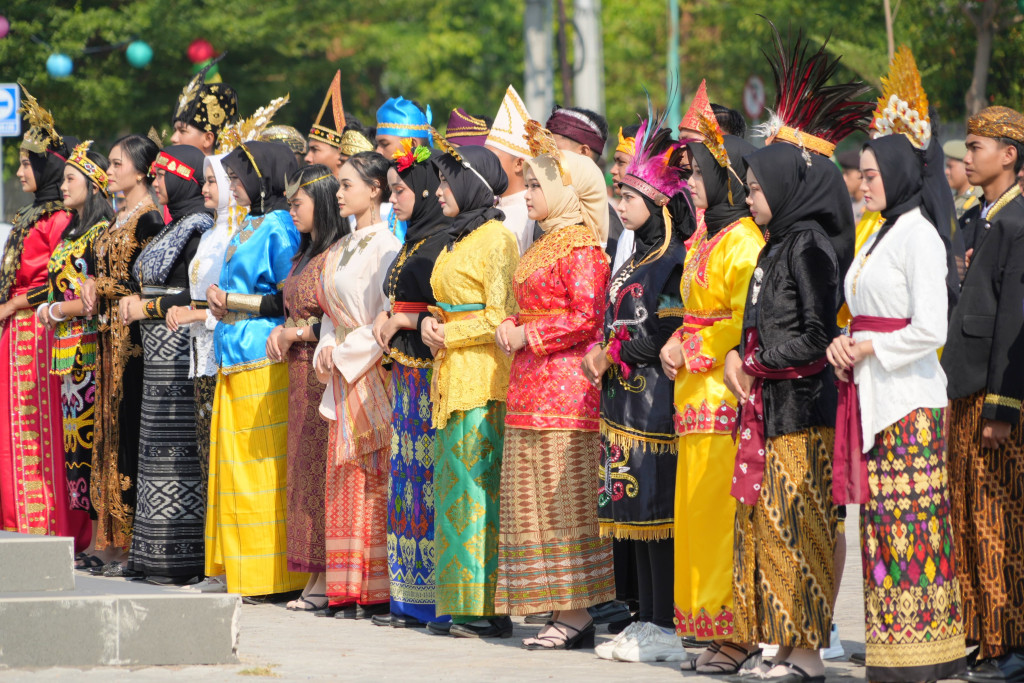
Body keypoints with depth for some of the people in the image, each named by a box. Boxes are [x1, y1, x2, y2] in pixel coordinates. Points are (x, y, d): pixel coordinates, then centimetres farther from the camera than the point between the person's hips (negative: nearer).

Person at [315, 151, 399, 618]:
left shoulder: (386, 246, -11)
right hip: (343, 376, 8)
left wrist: (348, 352, -11)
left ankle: (379, 592, -6)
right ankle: (350, 592, 8)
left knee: (375, 485, -8)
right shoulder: (342, 249, 16)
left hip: (374, 373, -8)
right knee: (346, 483, 6)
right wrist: (327, 348, 3)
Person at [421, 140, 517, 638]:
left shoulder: (497, 238, -9)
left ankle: (487, 606, -6)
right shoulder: (458, 240, 18)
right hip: (452, 374, 9)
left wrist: (450, 335, -10)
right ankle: (459, 602, 10)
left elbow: (500, 316, -15)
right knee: (454, 485, 8)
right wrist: (431, 324, 5)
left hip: (483, 377, -9)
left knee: (478, 485, -8)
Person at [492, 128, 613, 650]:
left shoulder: (580, 246, -10)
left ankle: (576, 615, -7)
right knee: (533, 502, 8)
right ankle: (561, 610, 10)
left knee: (563, 499, -9)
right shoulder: (544, 244, 19)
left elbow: (587, 317, -18)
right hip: (531, 386, 10)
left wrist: (529, 336, -13)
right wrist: (511, 326, 6)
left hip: (564, 382, -10)